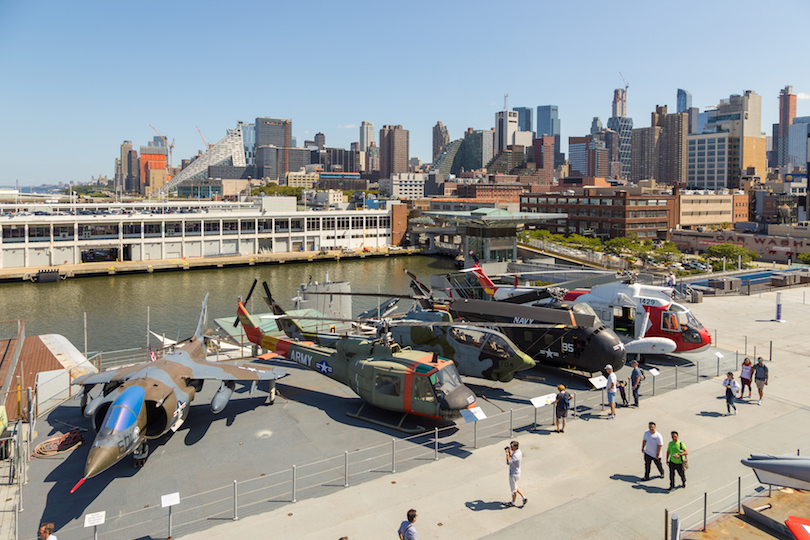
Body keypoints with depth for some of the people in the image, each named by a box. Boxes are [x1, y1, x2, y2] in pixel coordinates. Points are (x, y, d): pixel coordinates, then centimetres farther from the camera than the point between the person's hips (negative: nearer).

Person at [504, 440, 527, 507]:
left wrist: (507, 453, -22)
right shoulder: (519, 452, -1)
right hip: (517, 472, 9)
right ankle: (524, 497, 28)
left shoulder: (516, 455, -32)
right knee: (514, 487, 26)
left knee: (514, 489, 11)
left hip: (514, 474, -9)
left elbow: (508, 462, -29)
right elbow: (512, 458, 16)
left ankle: (513, 503, 30)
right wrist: (509, 451, 2)